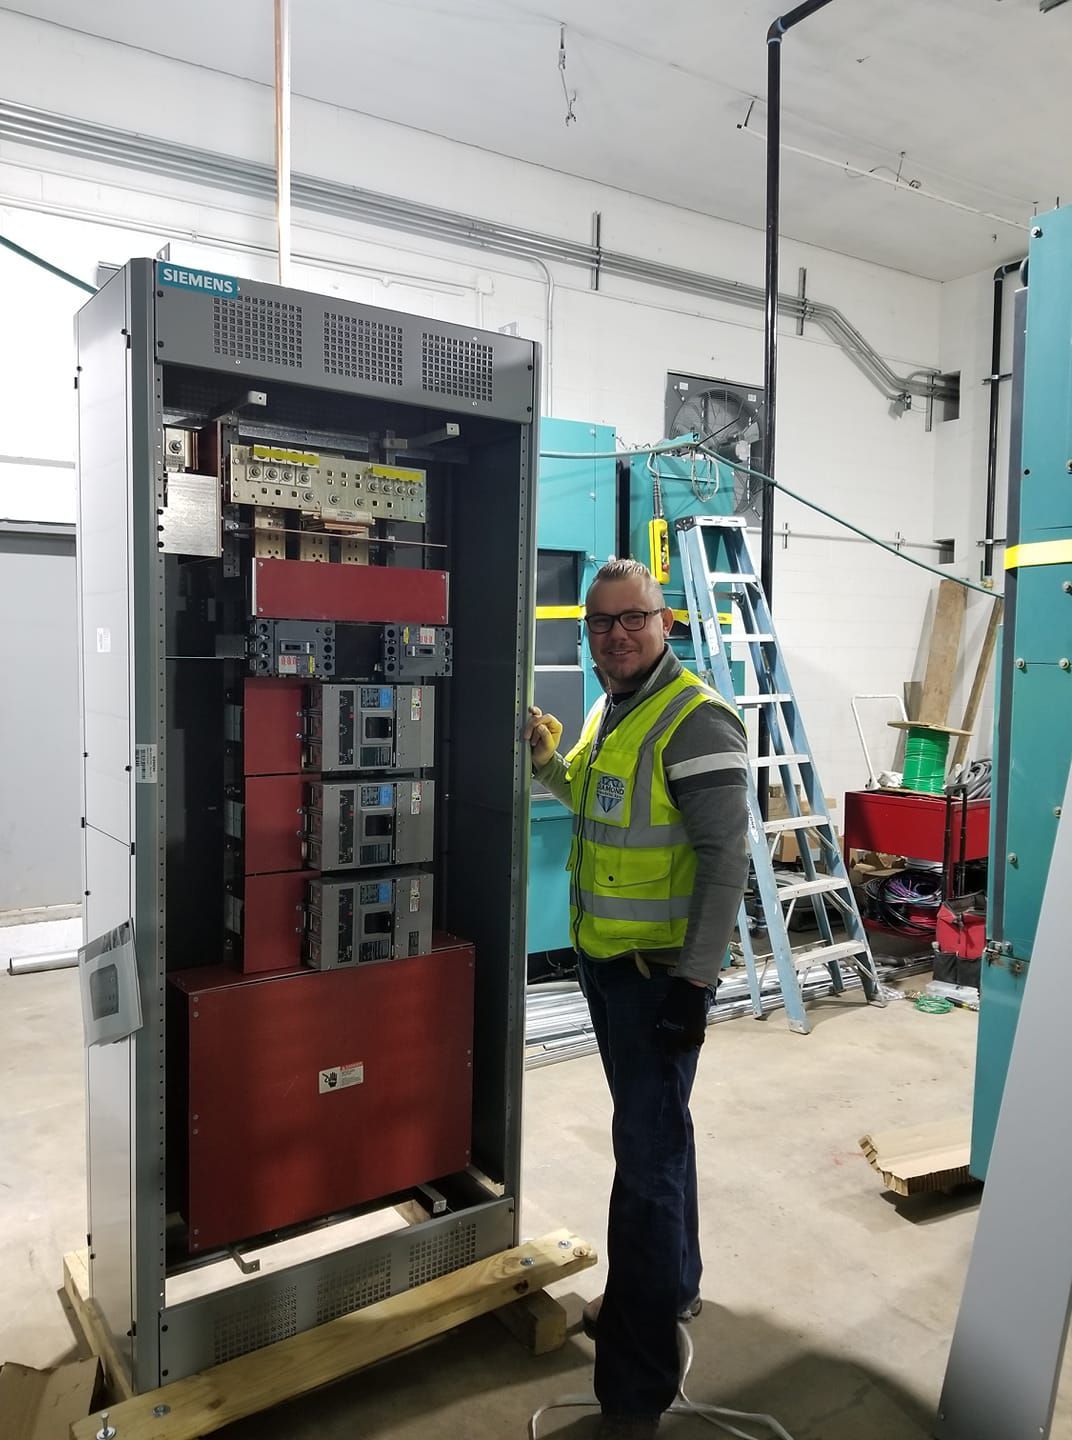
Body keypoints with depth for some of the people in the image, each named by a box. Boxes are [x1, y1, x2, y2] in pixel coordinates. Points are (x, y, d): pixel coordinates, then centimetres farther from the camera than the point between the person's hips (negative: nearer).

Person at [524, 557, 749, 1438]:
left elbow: (726, 858, -20)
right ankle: (672, 1288, 45)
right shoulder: (610, 712, 10)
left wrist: (696, 981, -21)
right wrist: (547, 758, 8)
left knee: (648, 1152, -2)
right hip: (605, 959, 9)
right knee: (651, 1127, 23)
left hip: (661, 971, -9)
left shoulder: (696, 720, -18)